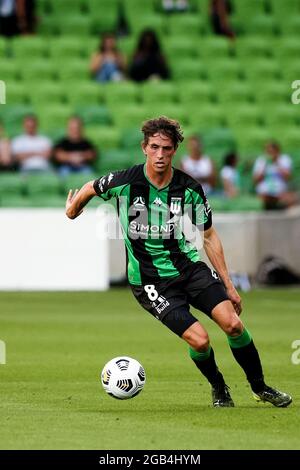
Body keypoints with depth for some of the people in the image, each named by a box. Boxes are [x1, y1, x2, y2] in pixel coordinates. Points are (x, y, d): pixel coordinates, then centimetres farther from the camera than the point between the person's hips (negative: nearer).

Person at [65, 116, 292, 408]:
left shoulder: (190, 189, -5)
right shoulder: (124, 182, -13)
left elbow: (209, 236, 6)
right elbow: (90, 189, 10)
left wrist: (228, 285, 4)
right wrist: (72, 211, 27)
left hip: (188, 266, 3)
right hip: (150, 281, -3)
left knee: (232, 323, -16)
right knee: (199, 340, -17)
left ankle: (260, 387, 6)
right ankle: (218, 389, 14)